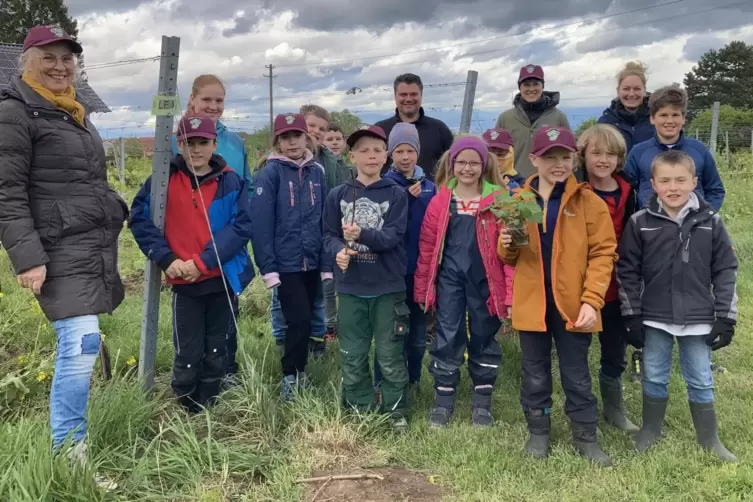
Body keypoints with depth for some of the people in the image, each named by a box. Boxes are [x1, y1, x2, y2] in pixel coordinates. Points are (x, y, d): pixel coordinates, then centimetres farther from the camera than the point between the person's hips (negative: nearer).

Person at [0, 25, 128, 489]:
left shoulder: (75, 113, 19)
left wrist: (117, 211, 21)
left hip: (95, 248, 8)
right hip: (61, 253, -8)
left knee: (77, 348, 11)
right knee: (82, 346, -14)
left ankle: (69, 445, 23)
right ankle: (69, 457, -3)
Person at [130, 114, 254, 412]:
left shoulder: (230, 182, -5)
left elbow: (241, 226, -11)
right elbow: (140, 220, -2)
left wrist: (203, 261, -18)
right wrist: (166, 259, -13)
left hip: (223, 278, 1)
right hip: (183, 282, 0)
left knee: (216, 351, 13)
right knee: (188, 354, 2)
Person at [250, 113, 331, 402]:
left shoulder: (317, 172, 7)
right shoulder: (271, 173, -7)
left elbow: (324, 221, 7)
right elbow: (261, 223, -12)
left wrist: (327, 263, 5)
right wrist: (267, 267, -16)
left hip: (311, 262, 5)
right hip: (286, 263, -4)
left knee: (305, 321, 13)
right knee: (299, 321, -7)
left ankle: (299, 373, 29)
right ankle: (290, 378, 11)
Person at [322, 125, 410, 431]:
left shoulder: (396, 194, -3)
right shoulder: (338, 195, 3)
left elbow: (393, 236, -12)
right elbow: (329, 235, 2)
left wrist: (362, 234, -28)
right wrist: (338, 252, -19)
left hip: (388, 288, -2)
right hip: (351, 288, 2)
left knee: (390, 355, 7)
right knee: (352, 357, 11)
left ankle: (396, 412, 23)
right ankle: (360, 411, 27)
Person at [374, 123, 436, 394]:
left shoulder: (429, 187, 7)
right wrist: (407, 198, -25)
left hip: (421, 269, 4)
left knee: (418, 332, 13)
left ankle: (412, 382, 30)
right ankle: (383, 385, 17)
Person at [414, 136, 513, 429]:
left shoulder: (498, 201, -4)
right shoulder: (440, 201, 1)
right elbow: (427, 248, 4)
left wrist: (510, 293, -8)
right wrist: (422, 288, 5)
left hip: (484, 280, -1)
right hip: (450, 279, 1)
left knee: (484, 337, 10)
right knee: (447, 336, 5)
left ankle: (482, 401, 26)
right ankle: (443, 400, 20)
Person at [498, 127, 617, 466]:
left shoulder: (589, 201, -4)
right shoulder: (519, 201, 4)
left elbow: (603, 253, -6)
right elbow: (509, 257, 12)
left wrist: (591, 300, -15)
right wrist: (507, 244, -12)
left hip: (572, 304, -2)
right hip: (531, 303, 2)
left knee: (576, 376, 11)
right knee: (535, 375, 14)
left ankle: (586, 437, 27)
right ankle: (538, 432, 31)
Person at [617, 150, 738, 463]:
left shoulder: (711, 222, -4)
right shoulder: (640, 223, -6)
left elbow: (726, 271, 1)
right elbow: (627, 271, -2)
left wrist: (726, 317, -1)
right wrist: (632, 316, -4)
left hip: (698, 318, 0)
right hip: (654, 318, 0)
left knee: (701, 380, 12)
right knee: (654, 377, 14)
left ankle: (709, 439, 30)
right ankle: (650, 430, 33)